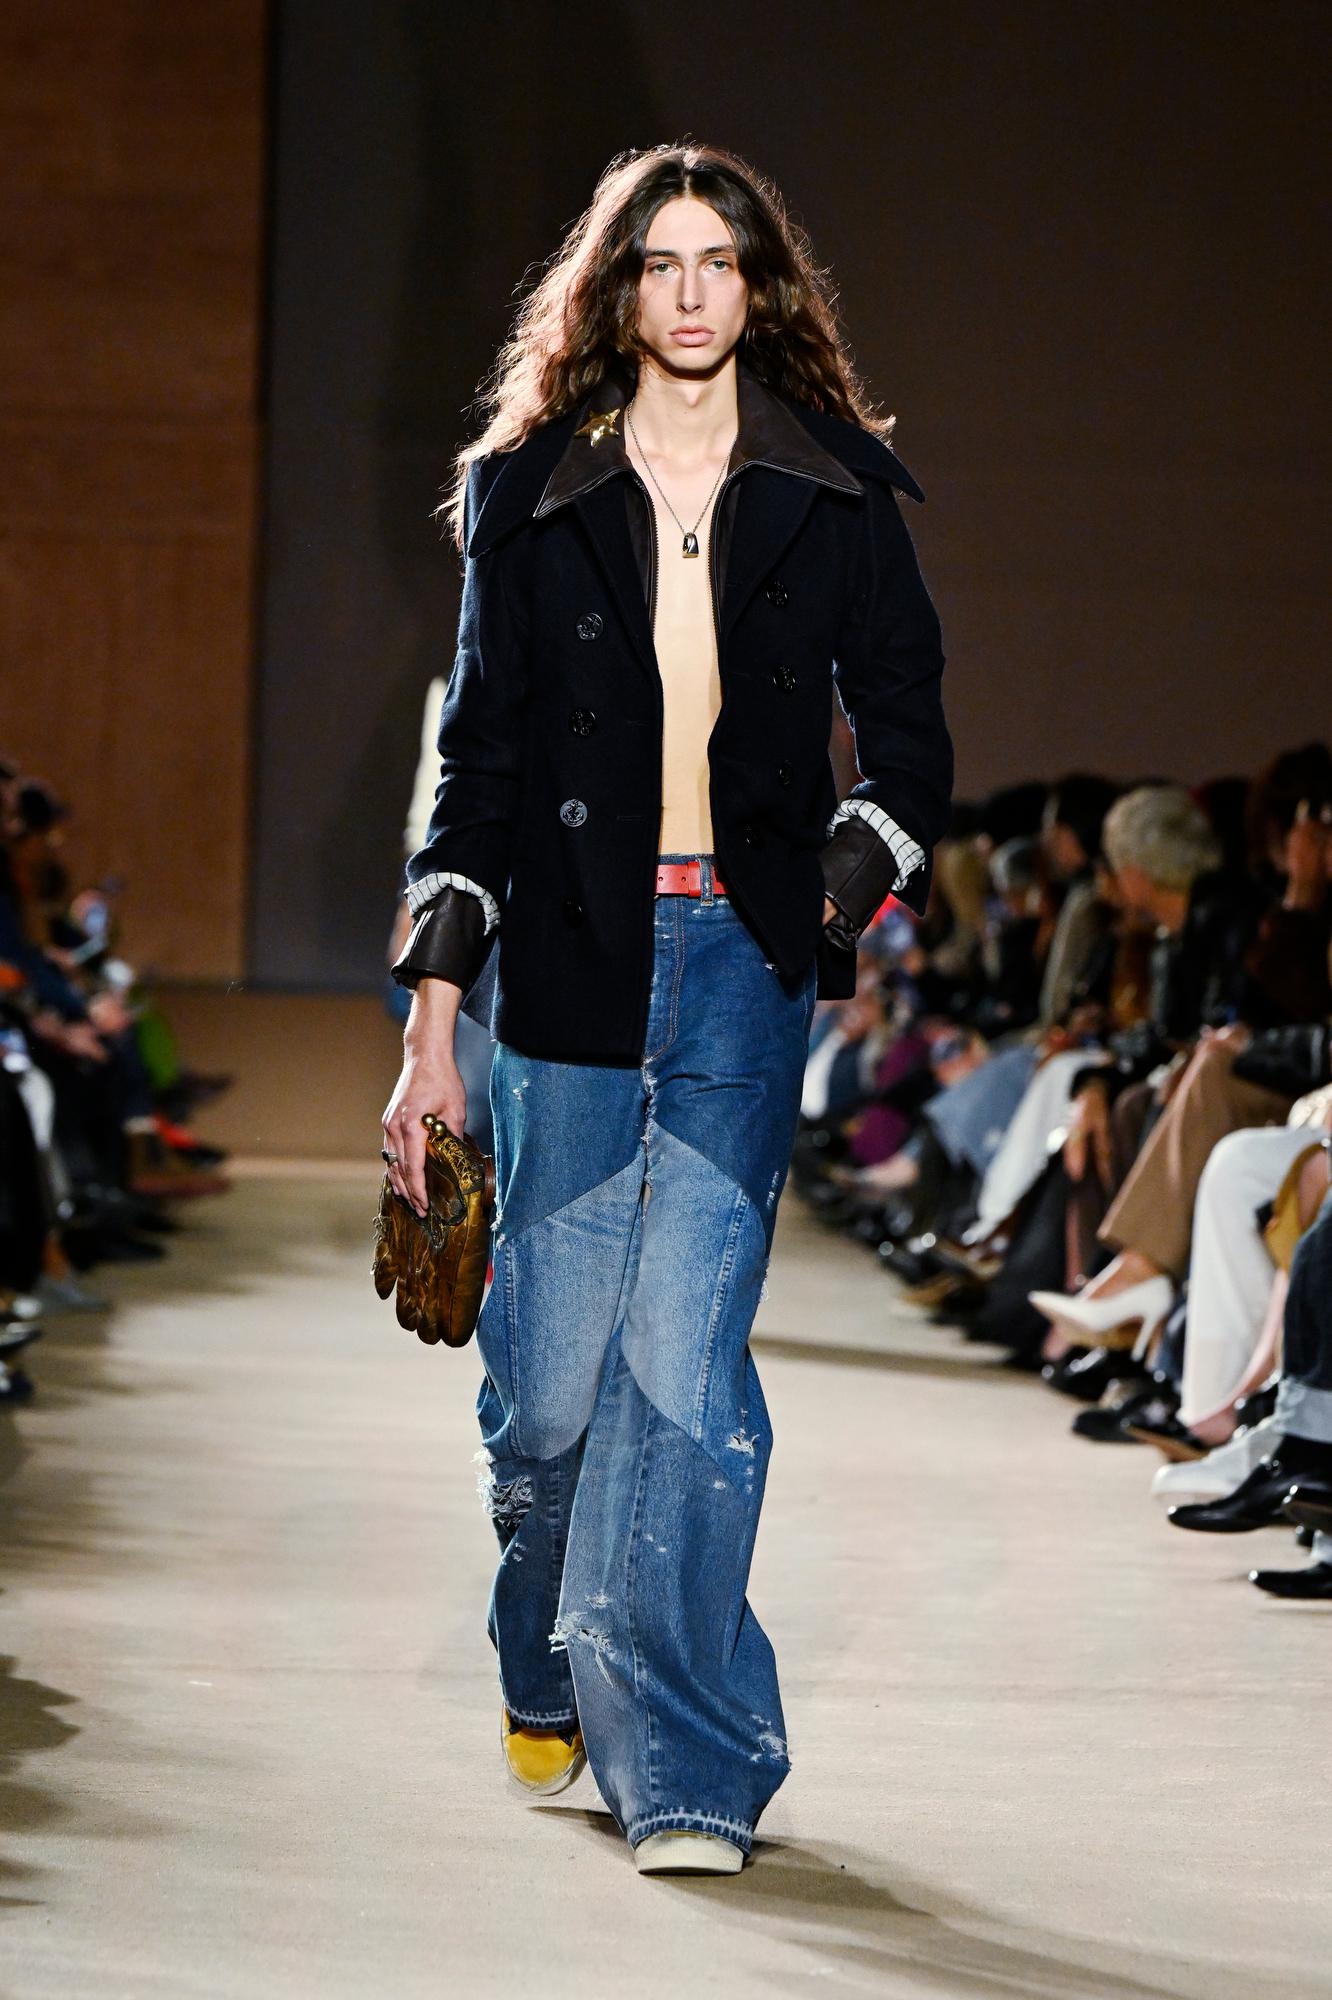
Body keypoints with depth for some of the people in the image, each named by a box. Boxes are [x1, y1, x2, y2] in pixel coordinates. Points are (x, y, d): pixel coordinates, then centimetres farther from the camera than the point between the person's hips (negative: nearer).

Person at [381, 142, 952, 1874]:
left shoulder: (833, 495, 7)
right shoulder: (530, 493, 7)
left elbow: (908, 741, 10)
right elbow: (479, 756, 6)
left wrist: (850, 873, -9)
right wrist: (434, 1016, 0)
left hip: (743, 966, -1)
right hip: (570, 963, 1)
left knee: (685, 1352, -12)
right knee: (555, 1364, 1)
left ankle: (683, 1762, -7)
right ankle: (547, 1684, 29)